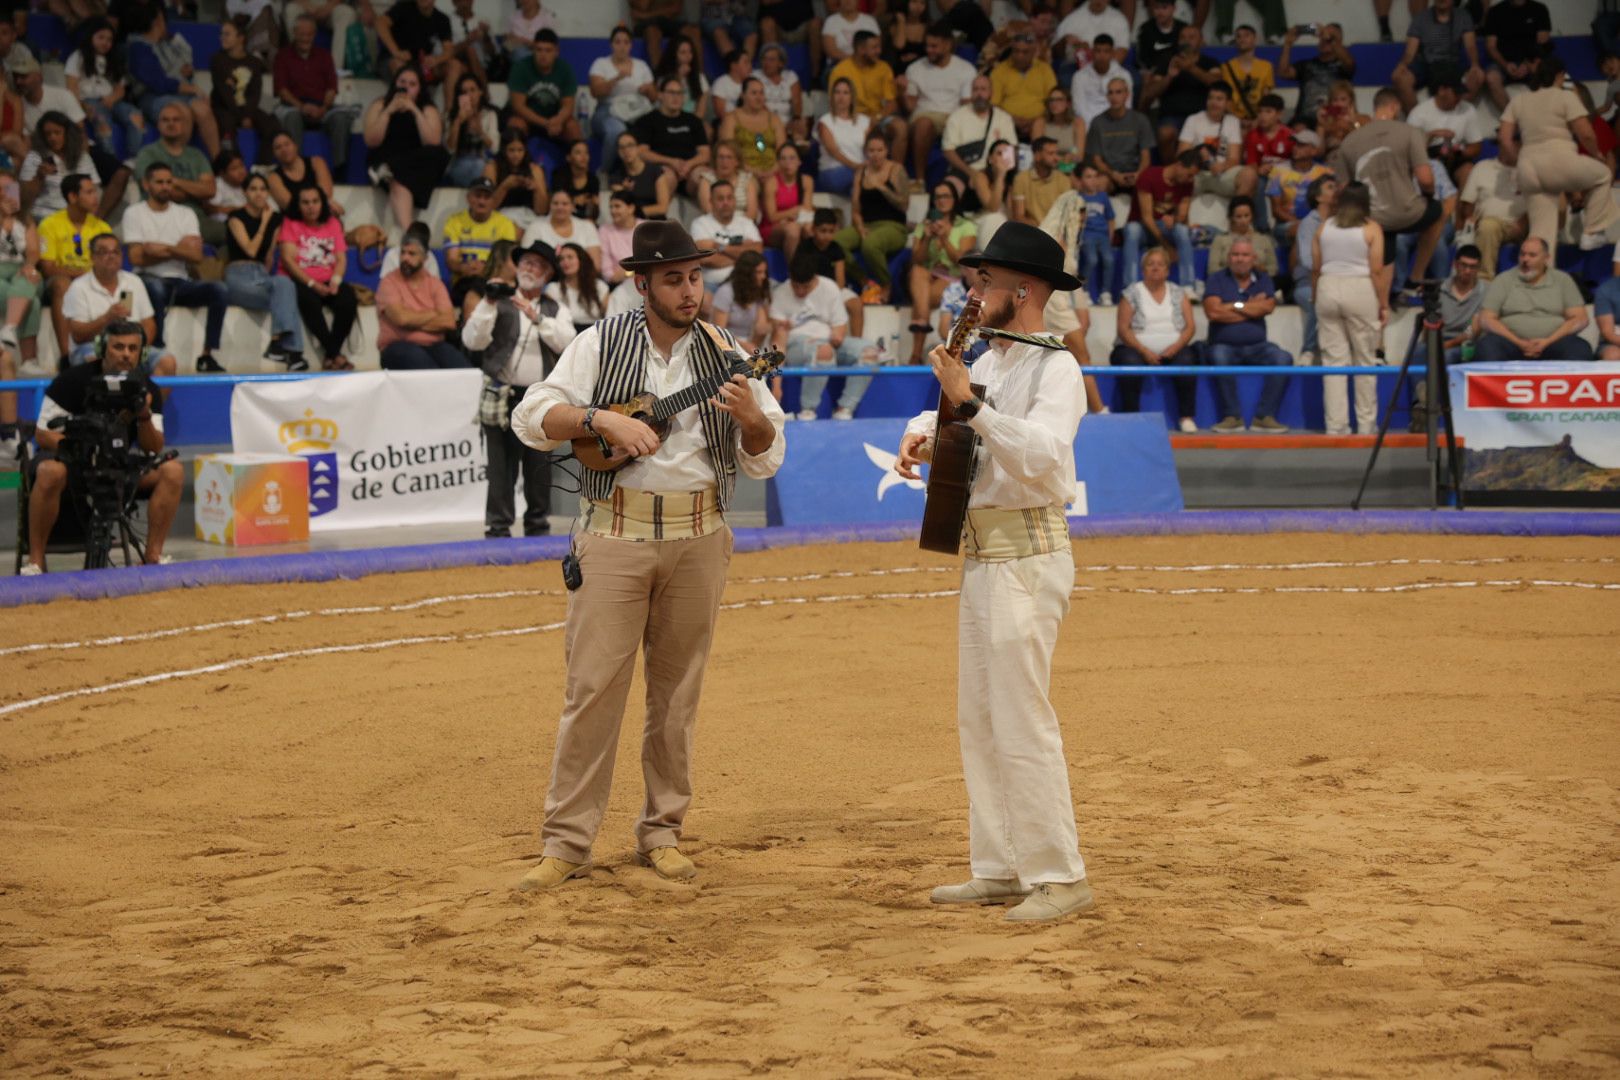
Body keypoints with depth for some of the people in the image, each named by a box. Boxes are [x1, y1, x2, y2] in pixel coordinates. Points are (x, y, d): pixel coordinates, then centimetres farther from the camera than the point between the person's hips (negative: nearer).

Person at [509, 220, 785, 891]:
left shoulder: (725, 356, 7)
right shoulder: (600, 345, 2)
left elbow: (765, 460, 4)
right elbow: (532, 418, -3)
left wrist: (752, 417, -17)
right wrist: (604, 419, -17)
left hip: (699, 539, 2)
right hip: (617, 534, -2)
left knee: (677, 691, 8)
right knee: (594, 684, -5)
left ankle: (662, 832, 18)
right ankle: (567, 842, -1)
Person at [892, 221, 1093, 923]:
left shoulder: (1055, 369, -12)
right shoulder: (989, 361, 15)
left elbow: (1042, 455, -27)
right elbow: (948, 413, 28)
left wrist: (971, 404, -29)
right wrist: (920, 432, 5)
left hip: (1027, 556, -10)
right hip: (980, 555, 10)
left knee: (1022, 720, -11)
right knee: (978, 720, 12)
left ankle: (1058, 878, -7)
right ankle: (999, 869, 19)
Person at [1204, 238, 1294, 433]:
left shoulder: (1263, 279, 12)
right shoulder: (1217, 279, 4)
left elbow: (1268, 307, -8)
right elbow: (1213, 312, -13)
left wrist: (1234, 306, -6)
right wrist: (1252, 308, -5)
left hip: (1256, 345, 2)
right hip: (1225, 345, -2)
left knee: (1283, 359, -25)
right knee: (1219, 358, -36)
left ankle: (1264, 416, -20)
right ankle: (1232, 416, -24)